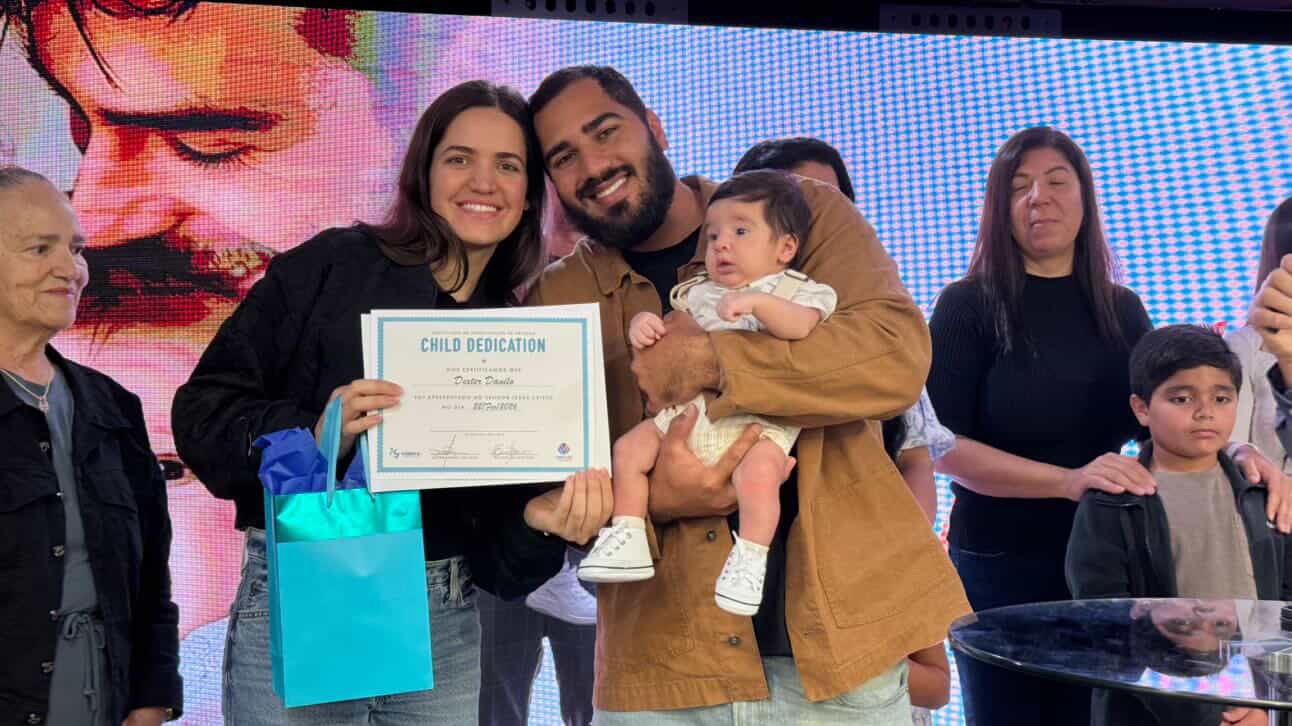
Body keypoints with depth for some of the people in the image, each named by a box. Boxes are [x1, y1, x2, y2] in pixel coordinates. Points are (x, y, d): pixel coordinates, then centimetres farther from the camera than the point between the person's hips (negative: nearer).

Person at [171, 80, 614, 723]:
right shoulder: (333, 265, -4)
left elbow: (497, 553, 5)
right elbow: (202, 412, -6)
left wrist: (544, 519, -16)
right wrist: (312, 436, -22)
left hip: (443, 632, 4)